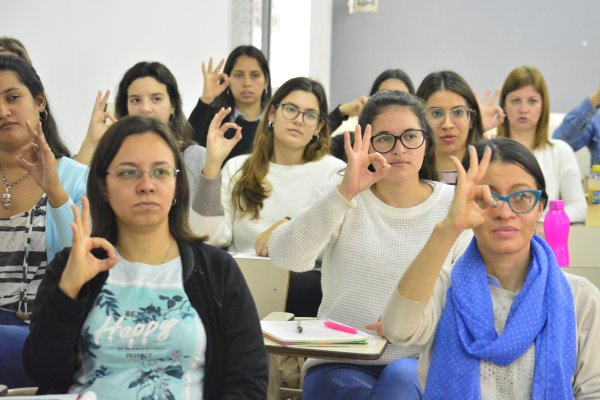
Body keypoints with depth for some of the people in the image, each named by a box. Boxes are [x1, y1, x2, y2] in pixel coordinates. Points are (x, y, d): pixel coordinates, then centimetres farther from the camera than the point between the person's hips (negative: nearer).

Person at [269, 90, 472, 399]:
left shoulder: (453, 206, 4)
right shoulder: (339, 199, 4)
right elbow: (284, 258, -14)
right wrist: (344, 194, -24)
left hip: (419, 362, 0)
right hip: (339, 362, 0)